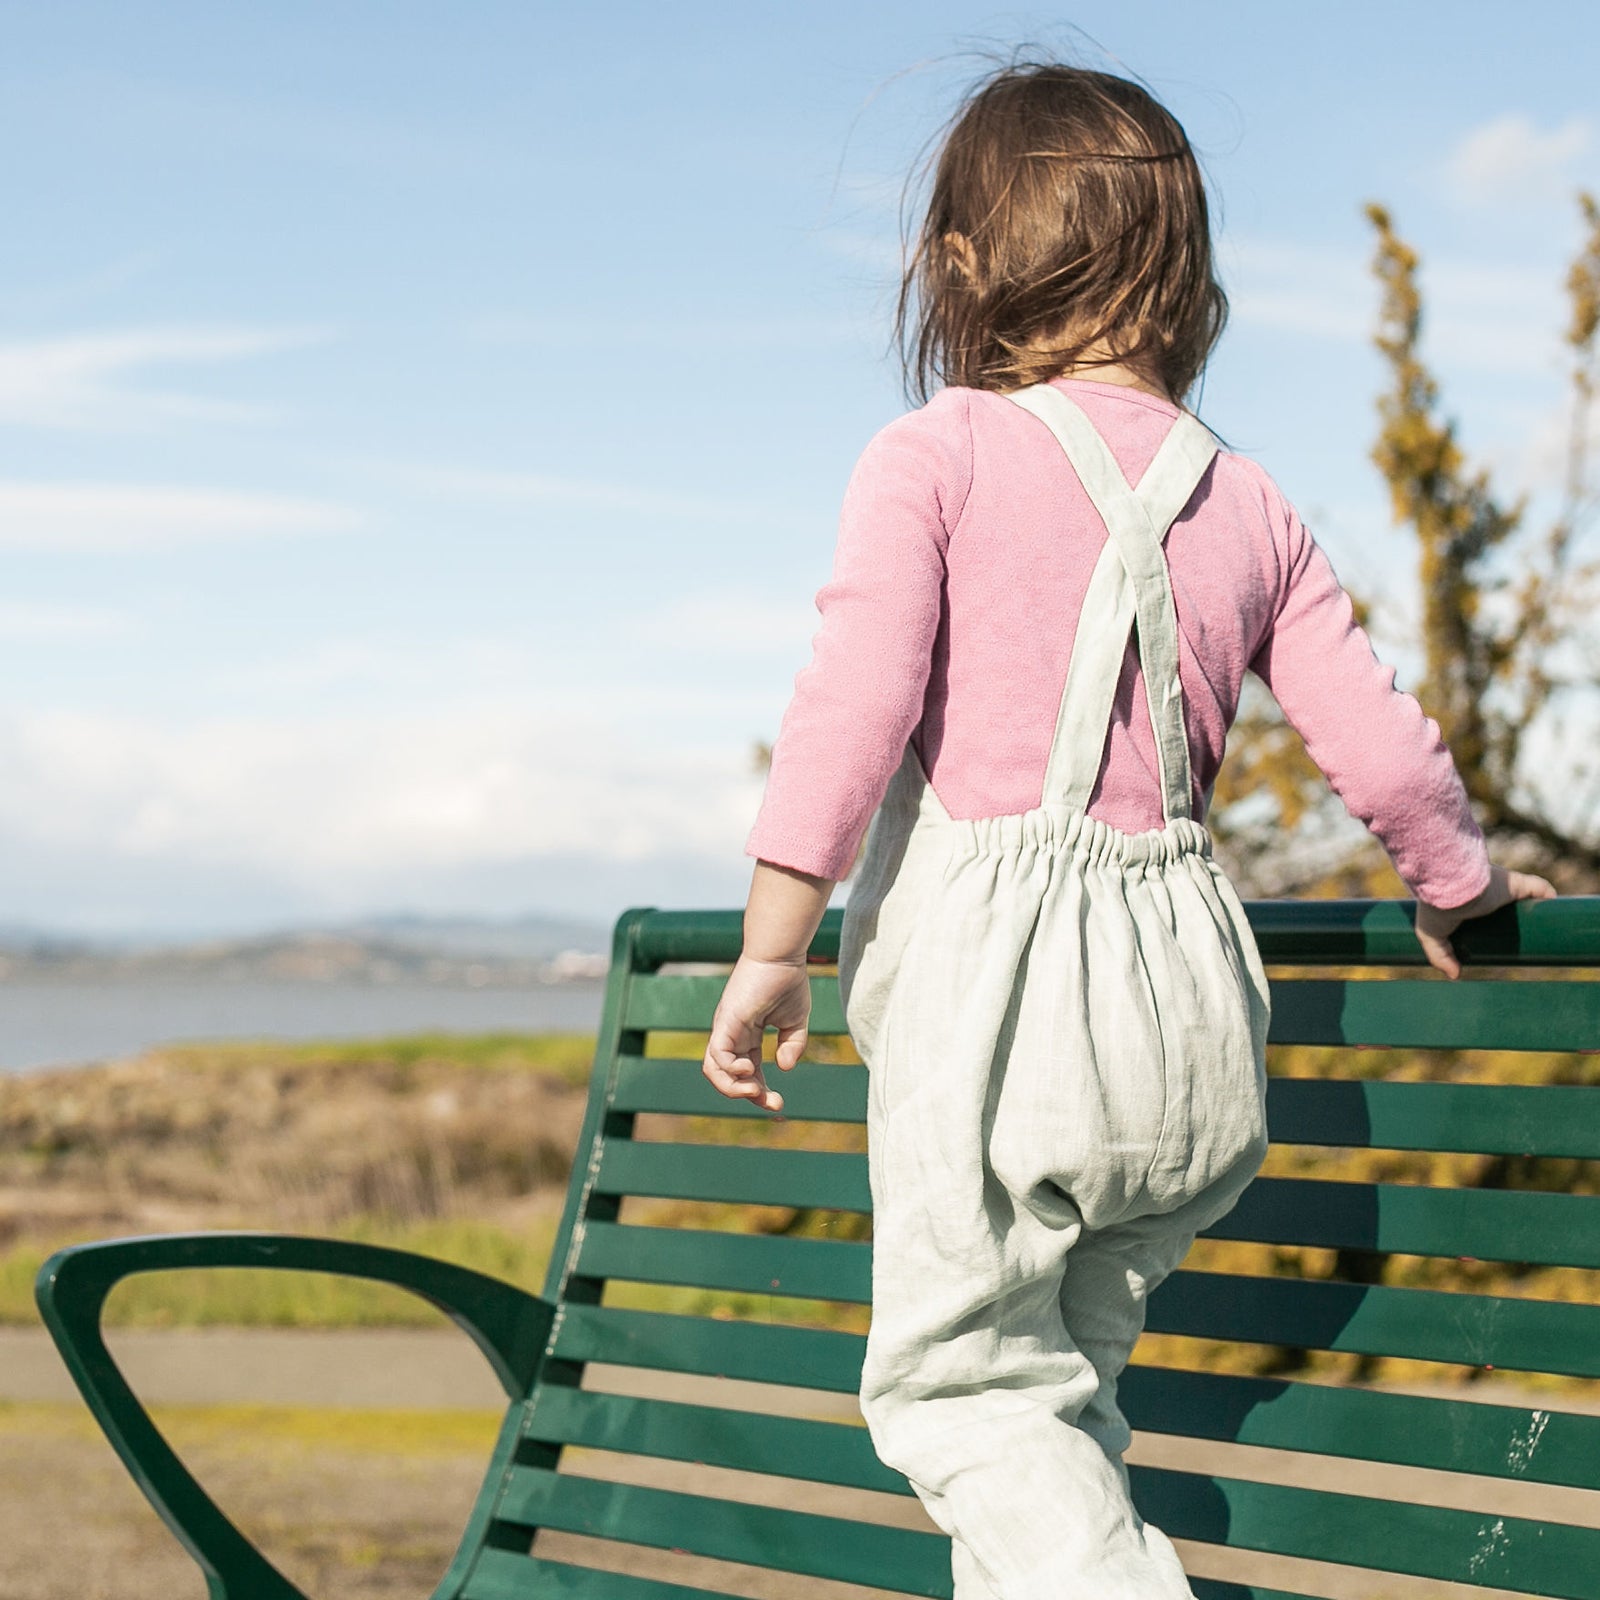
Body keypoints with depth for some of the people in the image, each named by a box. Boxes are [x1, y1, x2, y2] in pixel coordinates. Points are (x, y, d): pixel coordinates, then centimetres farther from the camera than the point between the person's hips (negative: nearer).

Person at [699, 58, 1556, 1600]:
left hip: (991, 975, -5)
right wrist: (1460, 888, 27)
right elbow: (1379, 745, 9)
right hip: (1188, 990, 5)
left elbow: (855, 698, -12)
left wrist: (773, 946, -7)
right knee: (1065, 1367, 20)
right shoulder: (1250, 503, 9)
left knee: (957, 1374, 5)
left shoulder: (934, 456, -4)